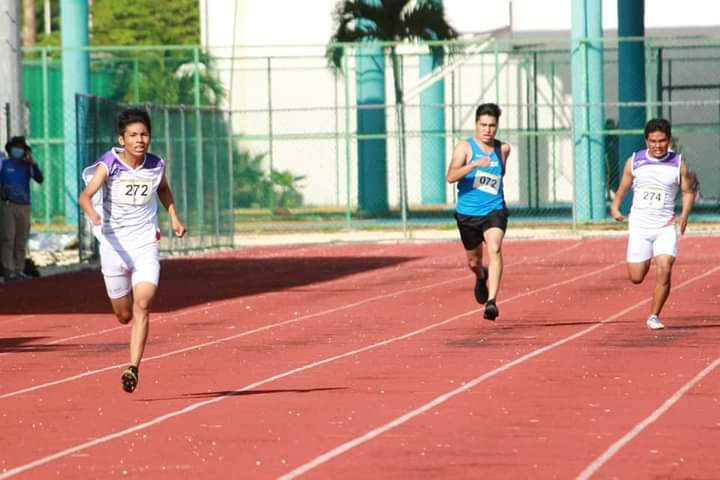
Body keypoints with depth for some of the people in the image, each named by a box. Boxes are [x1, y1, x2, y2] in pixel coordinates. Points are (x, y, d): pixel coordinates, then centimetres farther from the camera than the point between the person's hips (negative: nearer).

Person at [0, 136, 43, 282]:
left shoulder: (27, 166, 10)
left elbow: (39, 179, -2)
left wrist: (33, 163, -10)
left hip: (25, 207, 3)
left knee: (21, 242, 5)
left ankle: (19, 270, 10)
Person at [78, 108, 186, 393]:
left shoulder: (156, 166, -4)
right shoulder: (108, 165, -15)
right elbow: (85, 196, -30)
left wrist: (174, 218, 11)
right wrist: (91, 214, -51)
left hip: (146, 244, 1)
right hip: (114, 245, -1)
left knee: (142, 306, -18)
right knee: (124, 315, 11)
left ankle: (133, 368, -18)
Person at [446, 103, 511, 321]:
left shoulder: (503, 149, 3)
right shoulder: (465, 147, -8)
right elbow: (451, 176, -24)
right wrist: (474, 165, -37)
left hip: (494, 211, 0)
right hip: (468, 213, 0)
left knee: (495, 250, -26)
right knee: (473, 261, 17)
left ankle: (492, 301, -34)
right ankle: (482, 277, 54)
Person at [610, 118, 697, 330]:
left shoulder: (679, 164, -3)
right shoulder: (634, 162, -1)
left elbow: (688, 191, 5)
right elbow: (623, 187, 9)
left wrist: (685, 214, -12)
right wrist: (615, 207, -8)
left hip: (666, 227, -1)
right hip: (639, 226, 1)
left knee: (664, 271, -17)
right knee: (636, 278, 3)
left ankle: (654, 316, -3)